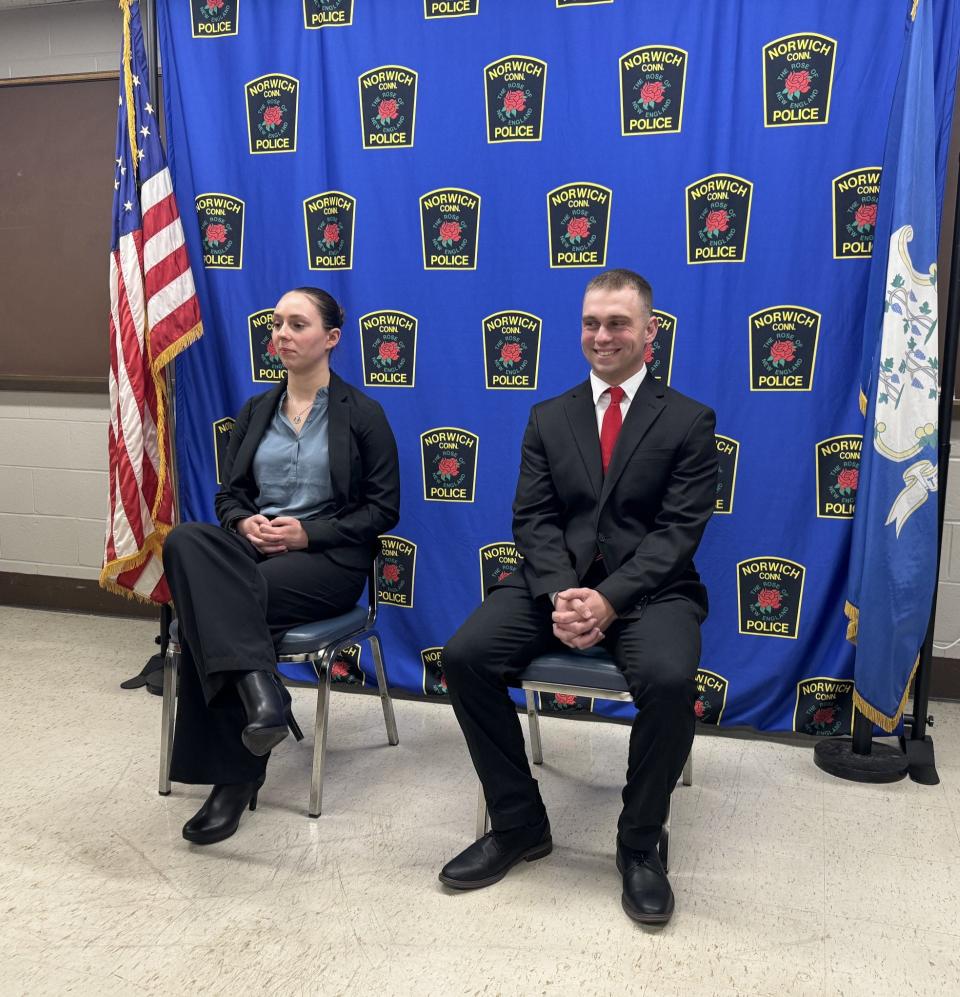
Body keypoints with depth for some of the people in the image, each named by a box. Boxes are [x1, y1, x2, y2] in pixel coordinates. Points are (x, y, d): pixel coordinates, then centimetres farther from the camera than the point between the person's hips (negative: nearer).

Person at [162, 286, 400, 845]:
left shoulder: (362, 414, 2)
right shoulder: (255, 412, 17)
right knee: (187, 542, -33)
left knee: (216, 604, -32)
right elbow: (228, 495, 16)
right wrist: (243, 523, -9)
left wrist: (308, 533, -14)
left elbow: (383, 509, -1)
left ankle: (234, 772, -24)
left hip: (329, 556, -4)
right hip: (255, 548, 4)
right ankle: (256, 688, -42)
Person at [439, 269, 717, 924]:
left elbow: (679, 530, -6)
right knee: (465, 656, -20)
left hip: (649, 588, -3)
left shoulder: (689, 421, 4)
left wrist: (609, 599, -20)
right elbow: (533, 518, 5)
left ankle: (640, 845, -7)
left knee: (670, 680, -33)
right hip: (556, 581, 3)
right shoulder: (549, 418, 14)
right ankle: (519, 824, -1)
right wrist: (560, 593, -15)